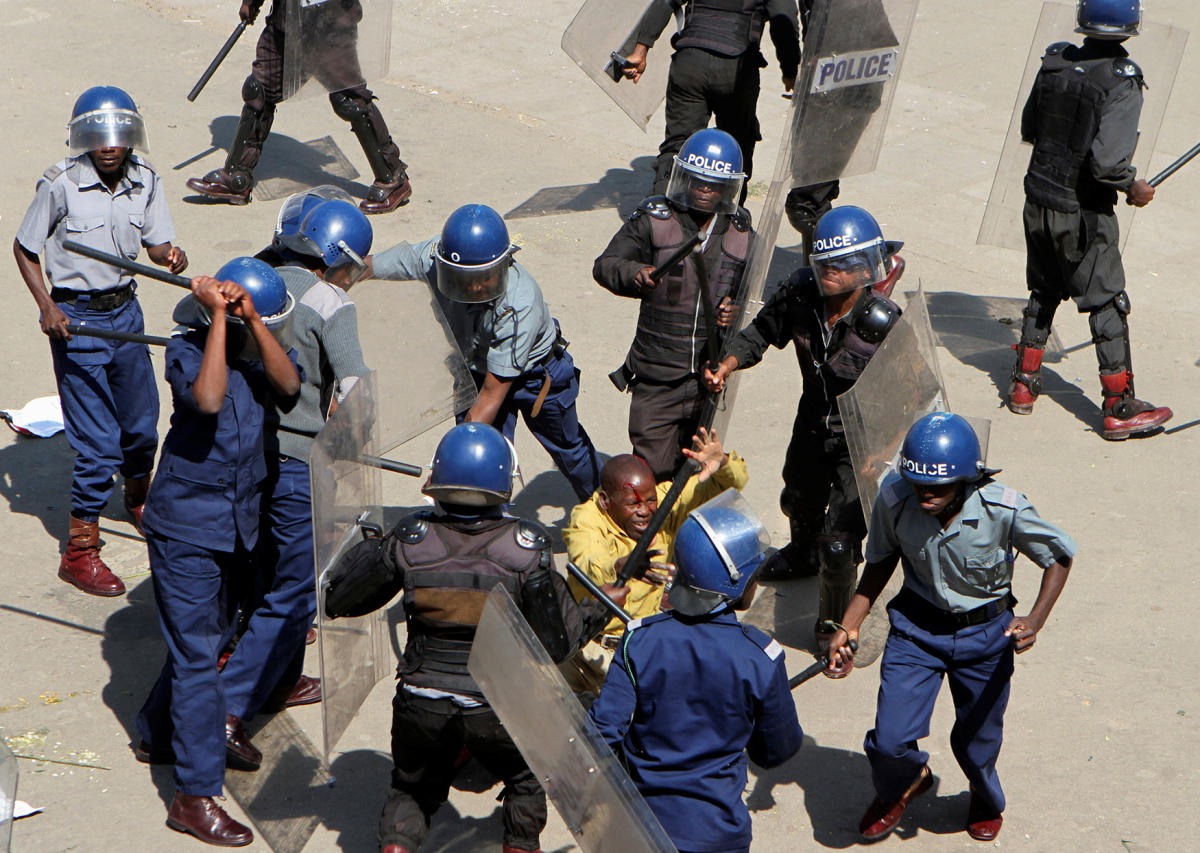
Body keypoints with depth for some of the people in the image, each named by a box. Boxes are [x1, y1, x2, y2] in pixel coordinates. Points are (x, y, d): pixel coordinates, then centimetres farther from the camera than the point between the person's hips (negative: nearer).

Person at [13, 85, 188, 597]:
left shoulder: (145, 181, -4)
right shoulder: (61, 184, -16)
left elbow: (157, 244, 2)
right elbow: (24, 248, -4)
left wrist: (171, 258, -21)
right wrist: (47, 306, -14)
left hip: (125, 310, 5)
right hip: (76, 318, -5)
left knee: (142, 423, 18)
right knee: (97, 440, -6)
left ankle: (138, 499, 49)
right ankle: (80, 550, 7)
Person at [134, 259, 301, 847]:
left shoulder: (255, 349, 2)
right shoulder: (187, 349, -15)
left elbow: (288, 384, -18)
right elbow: (208, 399, -35)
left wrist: (251, 319, -26)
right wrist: (220, 318, -32)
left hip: (236, 522, 7)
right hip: (186, 525, -7)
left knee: (211, 636, 21)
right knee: (197, 651, -7)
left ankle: (159, 734, 43)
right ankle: (195, 795, -4)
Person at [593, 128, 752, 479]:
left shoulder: (741, 235, 7)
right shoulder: (654, 220, -3)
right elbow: (605, 266, -7)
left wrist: (736, 311, -7)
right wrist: (634, 274, -30)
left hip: (711, 374, 3)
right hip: (658, 378, -3)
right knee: (653, 471, -6)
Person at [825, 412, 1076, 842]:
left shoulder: (1004, 509, -28)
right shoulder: (895, 500, -23)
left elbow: (1060, 556, -10)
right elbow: (880, 564, -1)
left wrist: (1035, 620, -24)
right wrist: (849, 626, -8)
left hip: (985, 633, -1)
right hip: (917, 626, 1)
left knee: (976, 742, 13)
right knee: (889, 740, -7)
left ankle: (987, 802, 52)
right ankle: (900, 786, 32)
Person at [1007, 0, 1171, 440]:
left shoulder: (1055, 63, -3)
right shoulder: (1122, 84, -20)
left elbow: (1029, 128, 9)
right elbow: (1107, 163, -26)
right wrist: (1135, 188, -8)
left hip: (1039, 201, 6)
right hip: (1084, 212, -6)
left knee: (1044, 292, 22)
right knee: (1107, 304, 3)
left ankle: (1024, 383, 29)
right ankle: (1119, 408, 6)